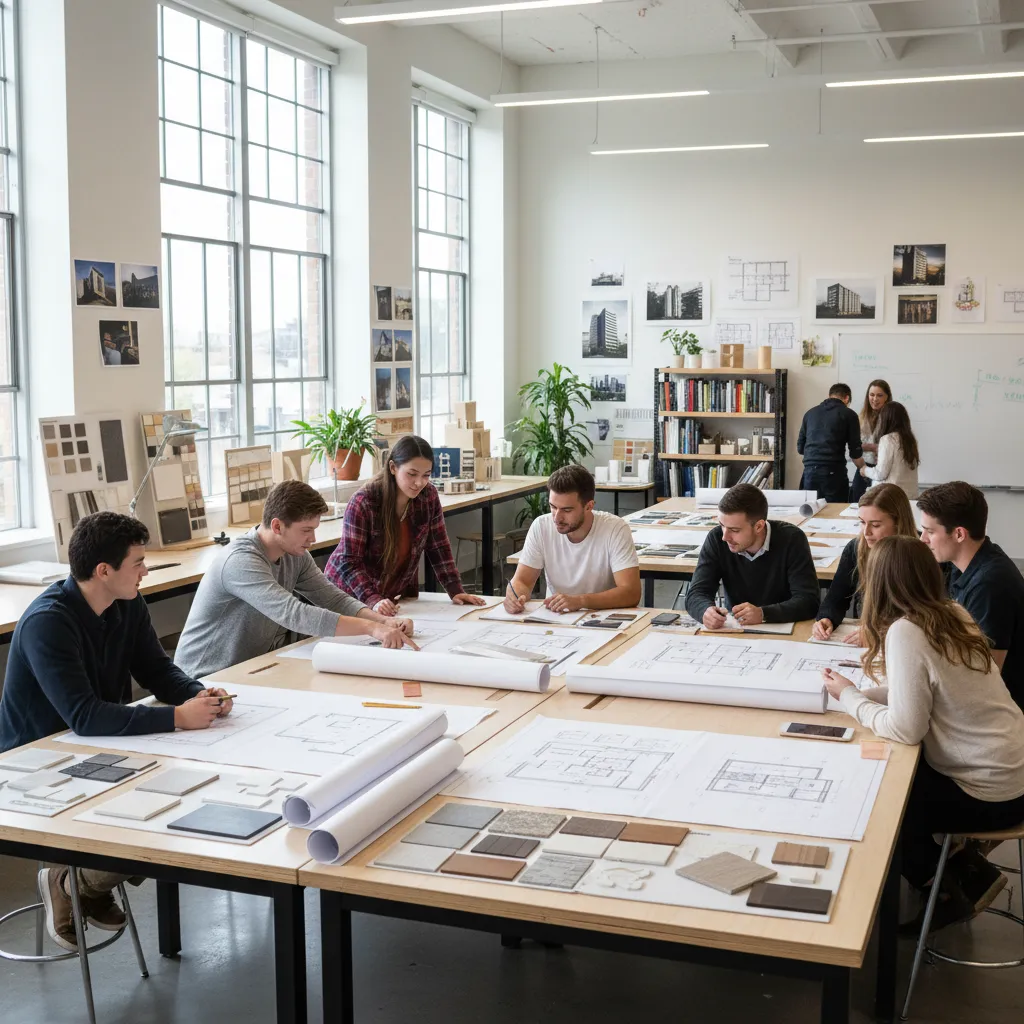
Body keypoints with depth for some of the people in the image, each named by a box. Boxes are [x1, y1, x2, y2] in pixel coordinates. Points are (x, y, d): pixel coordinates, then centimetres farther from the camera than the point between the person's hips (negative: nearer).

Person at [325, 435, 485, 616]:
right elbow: (349, 562, -21)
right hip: (352, 595, -4)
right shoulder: (363, 503, -20)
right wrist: (373, 600, -34)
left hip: (399, 595, 4)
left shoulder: (429, 496, -6)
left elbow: (439, 547, 1)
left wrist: (456, 591, -9)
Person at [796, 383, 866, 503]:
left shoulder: (810, 413, 15)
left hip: (809, 471, 4)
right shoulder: (848, 414, 3)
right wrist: (864, 469, 19)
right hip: (833, 472, -4)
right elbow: (855, 453, 1)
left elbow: (800, 448, 17)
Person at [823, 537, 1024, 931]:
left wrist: (849, 697, -9)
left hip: (990, 792, -8)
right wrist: (864, 690, 2)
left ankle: (945, 895, 25)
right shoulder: (952, 615, 2)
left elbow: (905, 728, -23)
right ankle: (968, 869, 25)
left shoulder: (905, 632, -23)